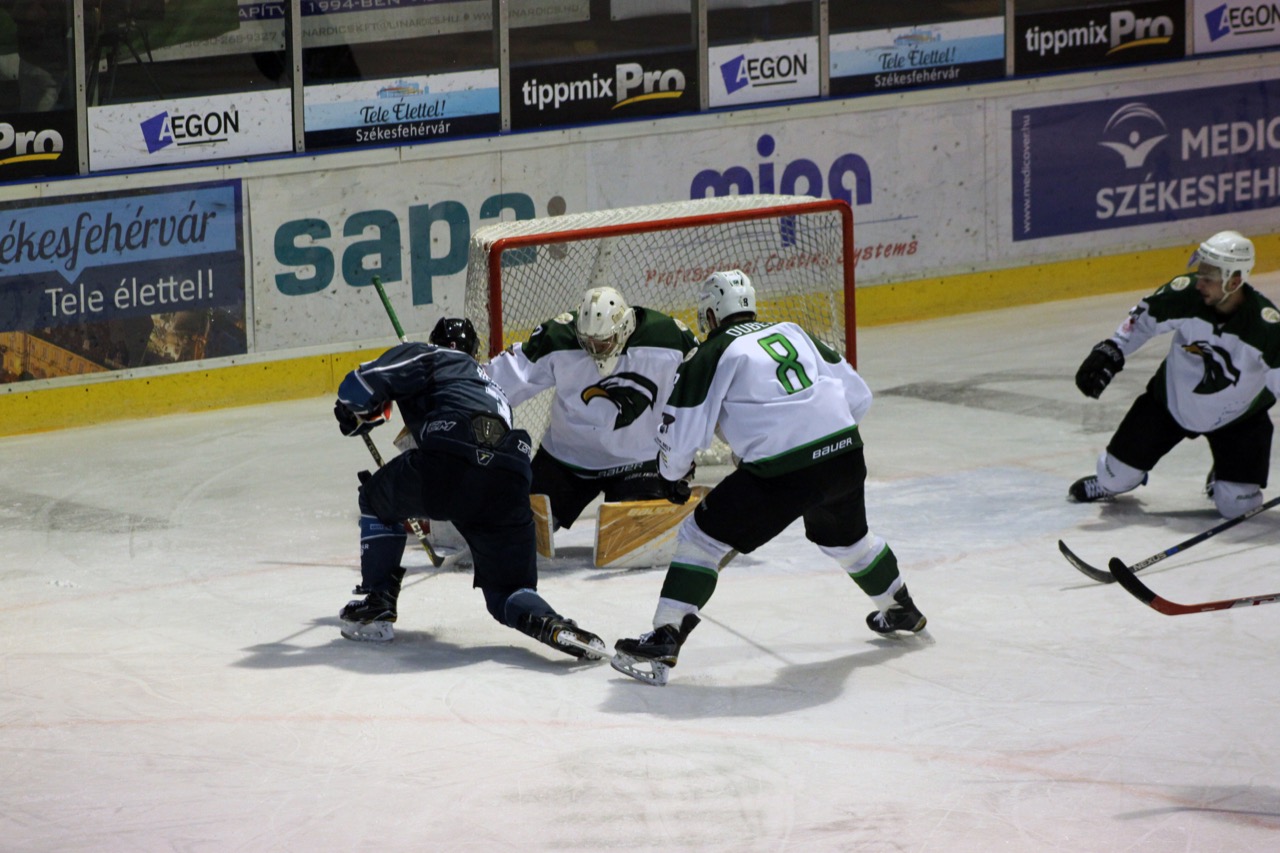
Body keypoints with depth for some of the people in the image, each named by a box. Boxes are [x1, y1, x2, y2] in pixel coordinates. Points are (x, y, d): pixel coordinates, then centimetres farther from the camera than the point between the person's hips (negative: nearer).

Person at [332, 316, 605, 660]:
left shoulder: (429, 357, 20)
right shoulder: (495, 392, 41)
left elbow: (361, 386, 7)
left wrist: (359, 415, 31)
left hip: (446, 465, -4)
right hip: (508, 487, 4)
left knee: (378, 501, 29)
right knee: (507, 590, 17)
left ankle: (377, 606, 26)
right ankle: (549, 623, -17)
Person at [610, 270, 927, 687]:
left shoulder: (714, 353, 1)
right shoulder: (794, 333, 18)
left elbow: (680, 432, 0)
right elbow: (858, 396, 20)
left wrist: (672, 477, 21)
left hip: (782, 473, -6)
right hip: (846, 458, 6)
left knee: (702, 537, 5)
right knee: (845, 537, 35)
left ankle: (663, 643, -4)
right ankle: (901, 610, 54)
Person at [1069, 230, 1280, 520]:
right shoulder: (1185, 294, -25)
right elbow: (1143, 318, -5)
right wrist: (1109, 353, -12)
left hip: (1237, 417, -2)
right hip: (1172, 398, 2)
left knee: (1237, 505, -10)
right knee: (1117, 477, 3)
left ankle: (1223, 476, 27)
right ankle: (1109, 483, 42)